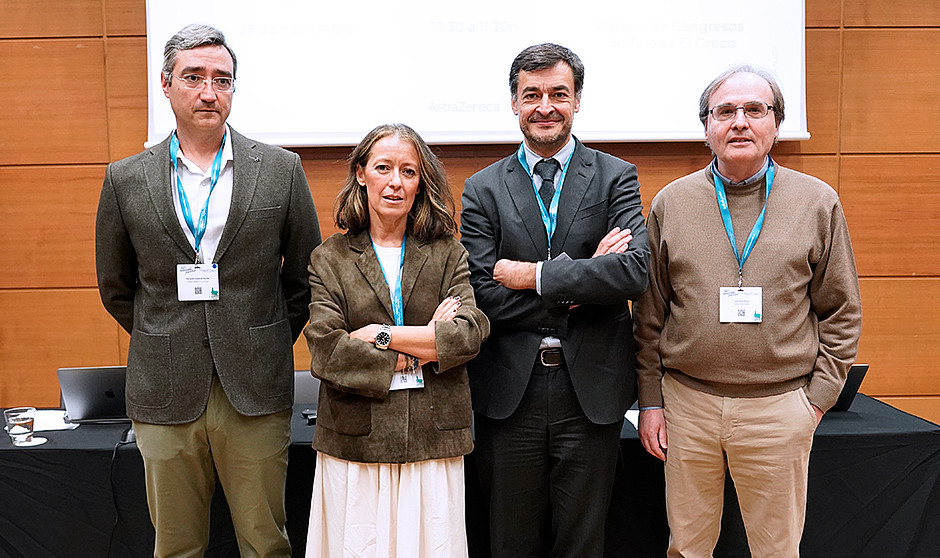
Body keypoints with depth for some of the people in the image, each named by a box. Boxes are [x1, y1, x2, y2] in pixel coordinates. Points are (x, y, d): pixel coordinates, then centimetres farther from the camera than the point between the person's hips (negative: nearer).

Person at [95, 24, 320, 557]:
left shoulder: (281, 169, 1)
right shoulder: (125, 180, 3)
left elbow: (306, 272, 8)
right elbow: (115, 286, 14)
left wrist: (267, 345, 9)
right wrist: (164, 344, 11)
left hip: (256, 392, -1)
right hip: (165, 395, 1)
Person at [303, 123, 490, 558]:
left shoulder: (448, 256, 8)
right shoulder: (330, 259, 6)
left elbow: (469, 335, -7)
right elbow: (325, 350, -8)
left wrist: (381, 334, -11)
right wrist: (425, 348, -9)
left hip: (432, 443, 1)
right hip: (355, 444, 0)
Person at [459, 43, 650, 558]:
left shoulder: (616, 178, 2)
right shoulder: (483, 189, 3)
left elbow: (634, 272, -15)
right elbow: (481, 297, -8)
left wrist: (532, 274, -14)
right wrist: (580, 281, -12)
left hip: (591, 393, 0)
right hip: (508, 395, 1)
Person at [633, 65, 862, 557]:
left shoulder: (818, 202, 2)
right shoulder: (671, 203, 4)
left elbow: (842, 314, 6)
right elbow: (650, 314, 6)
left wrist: (818, 397, -1)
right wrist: (650, 400, 4)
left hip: (779, 407, 0)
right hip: (686, 402, 1)